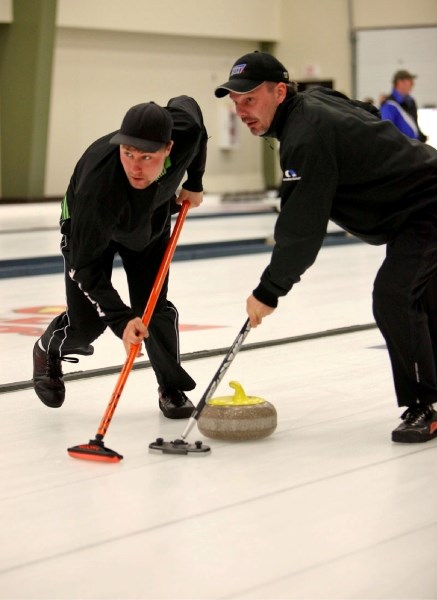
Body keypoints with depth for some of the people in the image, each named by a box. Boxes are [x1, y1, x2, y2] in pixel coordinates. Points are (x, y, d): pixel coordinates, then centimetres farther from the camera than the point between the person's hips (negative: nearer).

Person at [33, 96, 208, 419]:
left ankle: (173, 388, 14)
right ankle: (48, 351, 33)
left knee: (152, 305, -8)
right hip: (88, 226, -3)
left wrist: (194, 183, -1)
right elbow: (85, 266, -37)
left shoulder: (186, 127, -36)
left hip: (151, 219, 3)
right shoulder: (99, 182, -46)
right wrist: (121, 319, -47)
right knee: (87, 322, -3)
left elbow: (186, 104, -6)